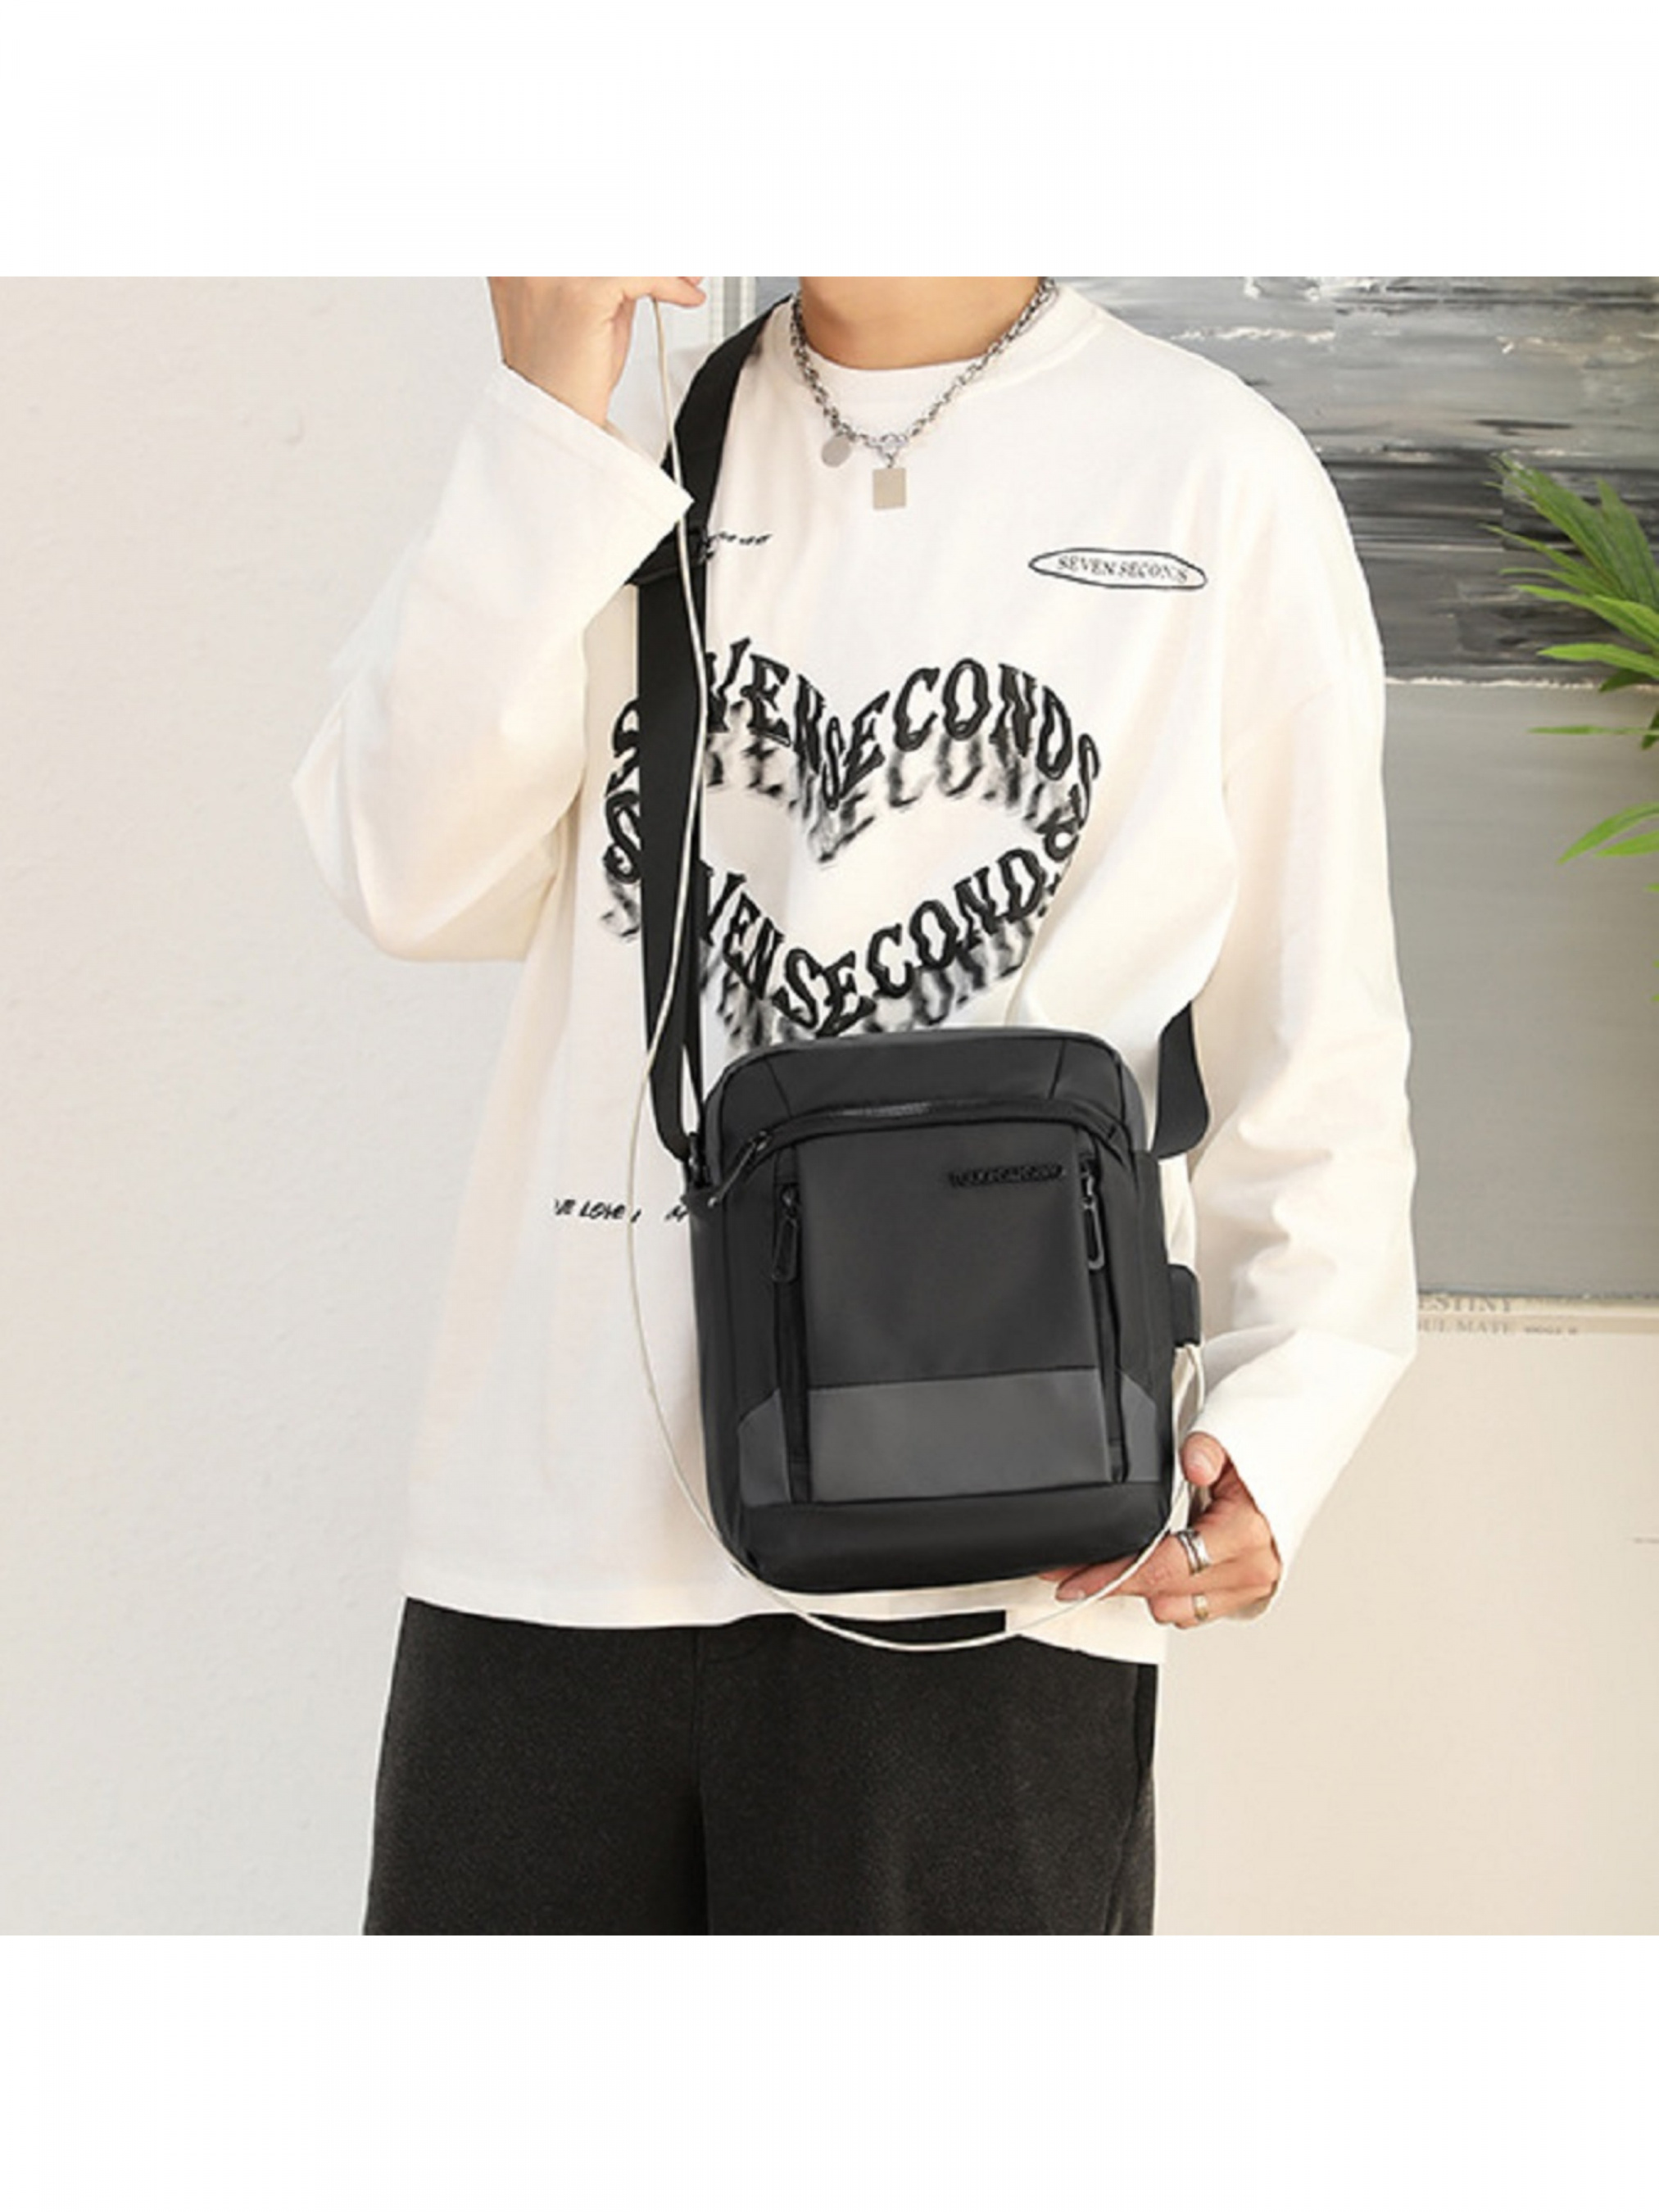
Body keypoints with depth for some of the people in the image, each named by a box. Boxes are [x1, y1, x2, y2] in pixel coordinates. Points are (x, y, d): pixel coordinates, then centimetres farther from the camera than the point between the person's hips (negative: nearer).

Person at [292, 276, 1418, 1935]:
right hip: (553, 1511, 3)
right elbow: (419, 884, 1)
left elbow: (1312, 1041, 5)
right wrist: (545, 418, -5)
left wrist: (1275, 1420, -8)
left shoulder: (1214, 472, 5)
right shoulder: (638, 433, 13)